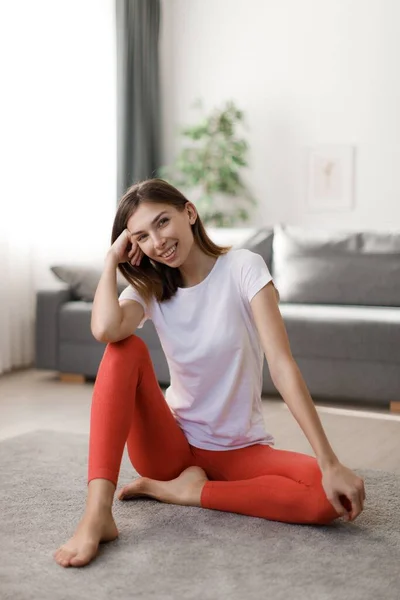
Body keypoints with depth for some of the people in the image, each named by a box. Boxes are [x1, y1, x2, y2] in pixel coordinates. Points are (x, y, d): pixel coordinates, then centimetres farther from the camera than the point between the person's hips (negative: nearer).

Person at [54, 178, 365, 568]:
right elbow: (104, 330, -26)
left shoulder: (242, 268, -9)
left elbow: (281, 363, -20)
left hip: (240, 449, -1)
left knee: (331, 497, -29)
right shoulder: (148, 288, -1)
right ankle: (97, 513, -32)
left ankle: (185, 491, -14)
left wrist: (330, 463, -26)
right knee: (126, 349, -24)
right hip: (172, 444, 2)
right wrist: (111, 261, -11)